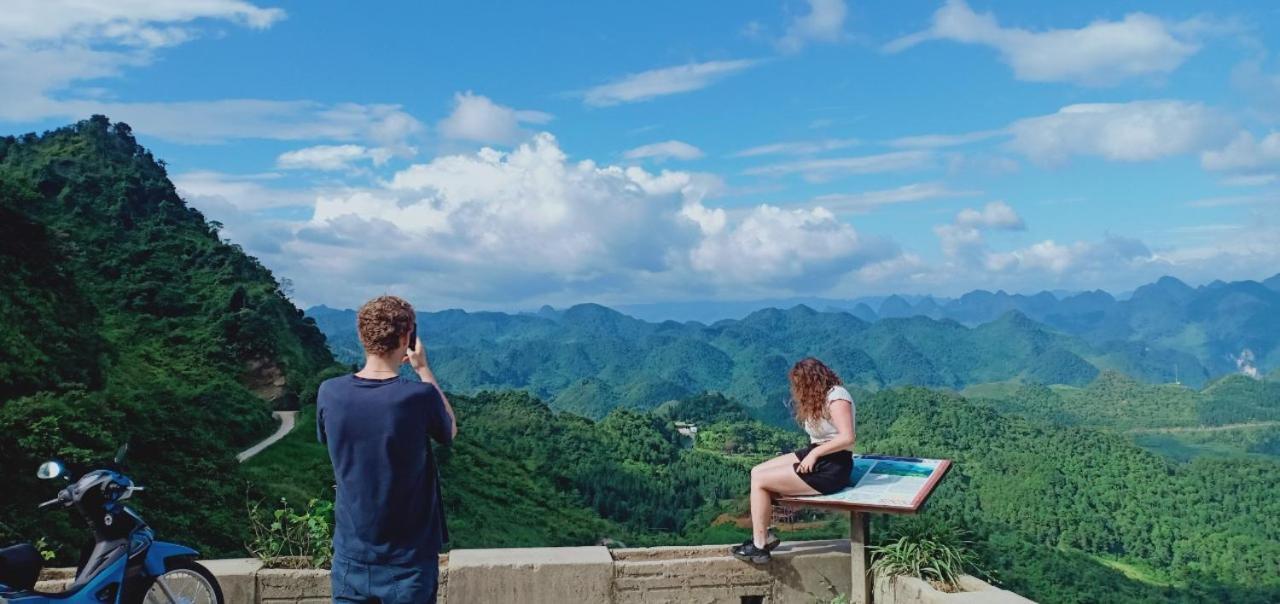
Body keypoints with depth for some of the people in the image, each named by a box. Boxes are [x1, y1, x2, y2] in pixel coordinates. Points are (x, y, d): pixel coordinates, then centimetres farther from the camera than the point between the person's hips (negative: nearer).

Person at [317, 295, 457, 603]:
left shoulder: (329, 393, -10)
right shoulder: (419, 396, -19)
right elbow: (449, 431, 2)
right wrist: (423, 369, 5)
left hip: (351, 557, 3)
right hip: (408, 562, -3)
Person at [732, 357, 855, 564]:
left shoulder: (837, 397, -16)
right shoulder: (820, 397, 15)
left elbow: (847, 437, -27)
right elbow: (819, 437, 8)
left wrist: (814, 453, -22)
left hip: (831, 468, -10)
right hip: (816, 457, 10)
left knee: (759, 481, -12)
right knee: (757, 471, 4)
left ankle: (759, 547, -4)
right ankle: (764, 534, 8)